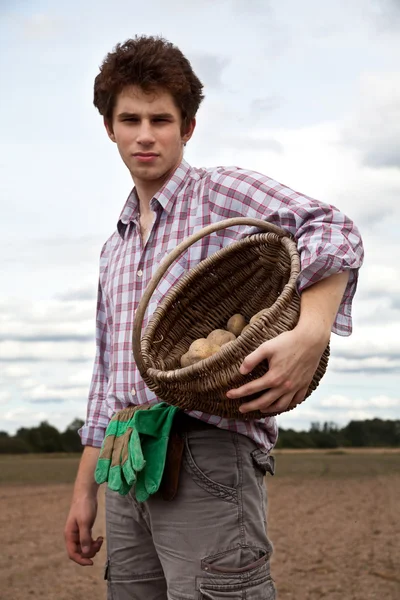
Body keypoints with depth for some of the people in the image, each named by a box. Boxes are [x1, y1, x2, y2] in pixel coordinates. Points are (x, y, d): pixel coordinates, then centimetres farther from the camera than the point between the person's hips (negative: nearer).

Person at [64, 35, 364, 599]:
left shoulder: (222, 191, 0)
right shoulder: (114, 249, 21)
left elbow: (334, 232, -18)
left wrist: (312, 333, -36)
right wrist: (85, 490, 20)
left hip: (207, 452, -7)